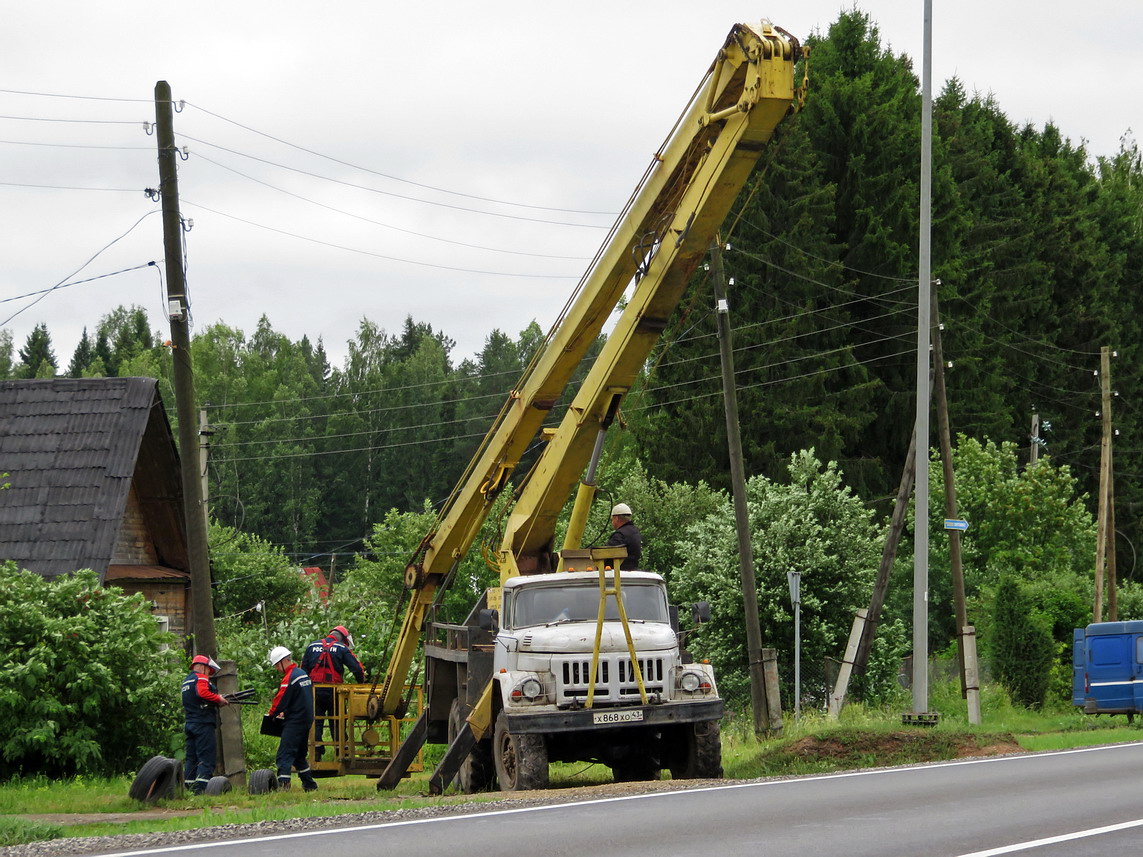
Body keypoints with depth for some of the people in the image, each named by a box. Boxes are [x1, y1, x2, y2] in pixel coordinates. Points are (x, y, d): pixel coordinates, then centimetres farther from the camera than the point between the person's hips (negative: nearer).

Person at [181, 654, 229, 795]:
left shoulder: (186, 681, 22)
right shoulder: (201, 678, -6)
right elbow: (203, 693, -24)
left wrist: (217, 702, 9)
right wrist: (219, 699, -11)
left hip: (190, 724, 9)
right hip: (203, 724, -9)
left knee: (192, 758, 10)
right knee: (206, 758, -10)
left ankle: (189, 788, 9)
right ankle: (201, 789, -19)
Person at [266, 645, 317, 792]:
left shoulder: (289, 678, -16)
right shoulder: (303, 674, 14)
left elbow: (280, 700, -16)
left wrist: (272, 714, 1)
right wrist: (285, 712, 18)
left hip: (294, 722, -9)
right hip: (307, 719, 9)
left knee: (285, 754, -13)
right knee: (300, 754, 19)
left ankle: (283, 784, -24)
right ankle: (309, 784, 23)